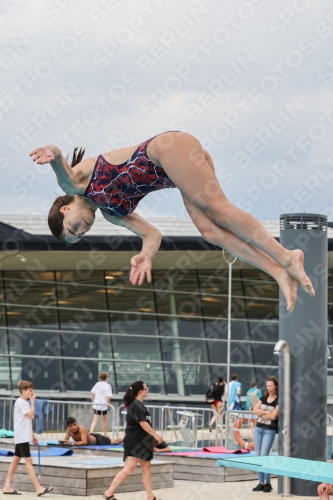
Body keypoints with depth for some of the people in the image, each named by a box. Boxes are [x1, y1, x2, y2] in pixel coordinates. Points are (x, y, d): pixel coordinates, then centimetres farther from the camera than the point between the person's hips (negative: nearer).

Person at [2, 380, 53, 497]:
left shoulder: (24, 402, 18)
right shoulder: (21, 402, -13)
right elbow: (31, 415, -21)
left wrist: (32, 435, 21)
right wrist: (33, 401, -13)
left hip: (23, 436, 10)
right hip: (22, 436, -10)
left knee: (16, 459, 9)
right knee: (28, 460, -13)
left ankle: (7, 487, 10)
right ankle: (38, 488, -18)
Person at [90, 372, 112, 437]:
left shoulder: (97, 384, 5)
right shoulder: (108, 386, -7)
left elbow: (92, 394, 8)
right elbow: (108, 397, -13)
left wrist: (93, 402, 18)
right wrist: (108, 404, 4)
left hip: (96, 404, 3)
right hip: (104, 405, -3)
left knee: (95, 421, -2)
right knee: (105, 420, 16)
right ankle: (105, 435, 26)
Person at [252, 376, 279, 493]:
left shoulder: (278, 400, -6)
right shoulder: (264, 398, 12)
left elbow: (273, 416, -15)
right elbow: (255, 410, 2)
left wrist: (261, 413, -4)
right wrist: (267, 412, -10)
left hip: (269, 431, -6)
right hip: (258, 428, 6)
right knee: (258, 456, 5)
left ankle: (268, 483, -2)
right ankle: (261, 482, 11)